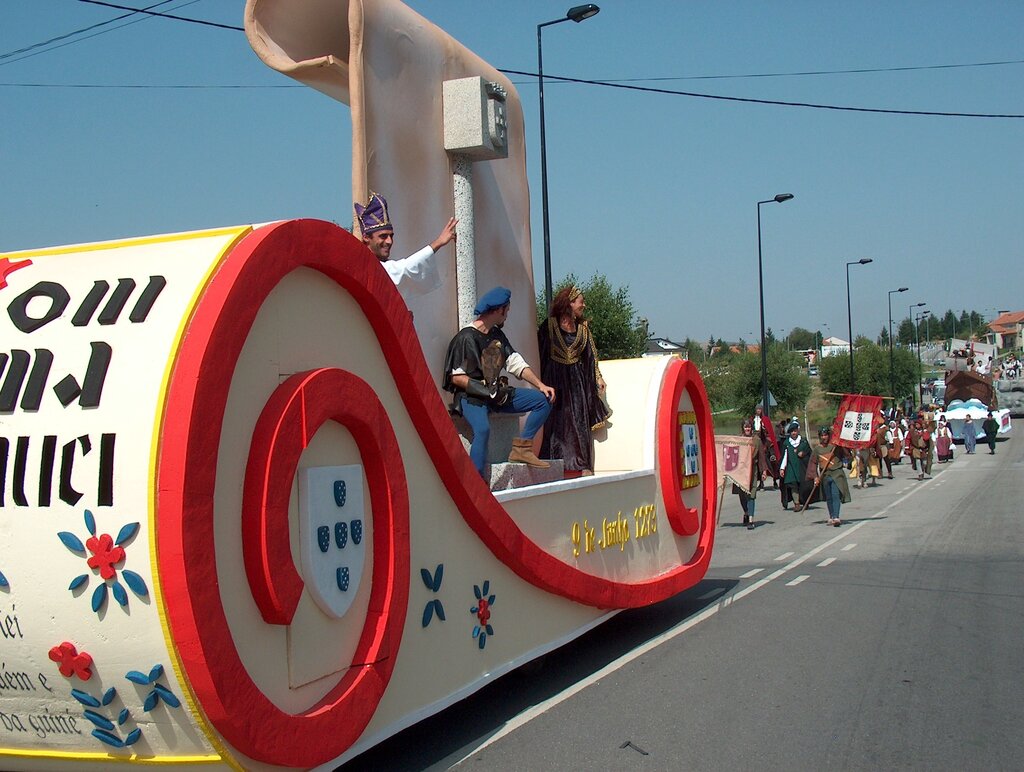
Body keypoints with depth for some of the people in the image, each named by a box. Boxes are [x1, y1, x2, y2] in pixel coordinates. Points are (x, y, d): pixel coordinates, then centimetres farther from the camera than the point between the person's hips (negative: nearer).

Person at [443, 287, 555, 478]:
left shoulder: (497, 335, 14)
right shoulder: (466, 337, -10)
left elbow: (516, 362, 12)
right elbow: (456, 377, -13)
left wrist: (540, 385, 0)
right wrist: (486, 391, -19)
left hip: (496, 392, 8)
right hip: (471, 396, -8)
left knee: (543, 400, -2)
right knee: (482, 429, -36)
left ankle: (521, 448, -5)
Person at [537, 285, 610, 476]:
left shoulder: (582, 326, 9)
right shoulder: (549, 326, -3)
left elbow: (591, 354, 13)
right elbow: (540, 353, -3)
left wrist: (598, 377, 7)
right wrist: (542, 383, -7)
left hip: (577, 379, 4)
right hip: (555, 379, -4)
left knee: (580, 421, 1)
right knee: (556, 420, -3)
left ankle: (582, 465, 3)